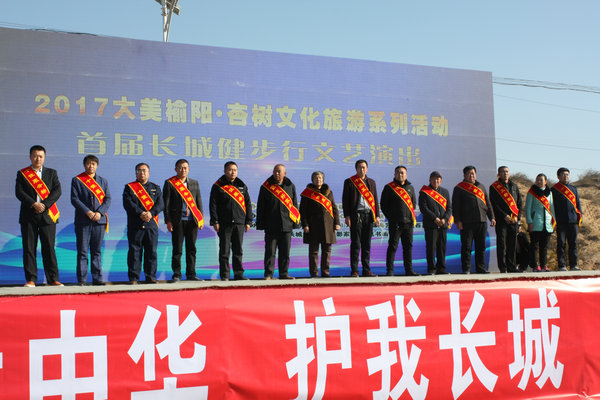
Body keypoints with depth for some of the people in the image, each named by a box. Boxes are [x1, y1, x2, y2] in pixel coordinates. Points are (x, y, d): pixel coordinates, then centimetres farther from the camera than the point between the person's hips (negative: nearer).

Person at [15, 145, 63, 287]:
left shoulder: (52, 173, 12)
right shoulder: (22, 174, 9)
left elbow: (57, 191, 0)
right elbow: (19, 192, -3)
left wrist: (44, 205, -13)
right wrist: (34, 204, -15)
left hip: (47, 215, 0)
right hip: (28, 216, 0)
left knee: (49, 248, -1)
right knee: (29, 248, 0)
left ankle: (53, 279, 2)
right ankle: (31, 279, 4)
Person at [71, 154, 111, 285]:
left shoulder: (103, 181, 15)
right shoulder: (77, 180, 5)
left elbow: (107, 199, 7)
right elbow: (74, 199, -4)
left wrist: (100, 212, -10)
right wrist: (87, 212, -15)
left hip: (99, 220, 3)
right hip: (83, 221, -3)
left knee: (97, 251, 6)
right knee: (82, 252, -3)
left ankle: (97, 278, 9)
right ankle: (82, 280, 0)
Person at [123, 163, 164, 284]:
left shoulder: (156, 188, 16)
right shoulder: (129, 187, 9)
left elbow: (160, 204, 3)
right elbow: (127, 203, -5)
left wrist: (151, 213, -15)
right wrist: (140, 213, -17)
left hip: (152, 224, 2)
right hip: (135, 225, -2)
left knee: (151, 251, 3)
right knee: (134, 251, -2)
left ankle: (151, 277, 10)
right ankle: (133, 277, 3)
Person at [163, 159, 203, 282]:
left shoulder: (194, 183, 14)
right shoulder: (169, 183, 2)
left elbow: (199, 202, 15)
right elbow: (166, 204, -1)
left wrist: (200, 219, 7)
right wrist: (168, 221, -8)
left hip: (192, 221, 4)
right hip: (178, 221, -3)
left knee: (191, 248, 6)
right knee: (177, 249, -1)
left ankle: (191, 274, 13)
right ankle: (176, 274, 7)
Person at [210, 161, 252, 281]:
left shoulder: (242, 186, 13)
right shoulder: (218, 186, 2)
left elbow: (248, 205, 14)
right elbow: (213, 205, -1)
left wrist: (248, 222, 7)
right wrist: (215, 221, -9)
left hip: (239, 223, 3)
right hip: (224, 223, -3)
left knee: (238, 250, 6)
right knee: (224, 250, -1)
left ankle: (239, 274, 12)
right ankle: (224, 275, 4)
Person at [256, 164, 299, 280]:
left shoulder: (290, 187, 10)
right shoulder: (266, 187, 3)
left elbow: (294, 205, 14)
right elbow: (260, 206, 3)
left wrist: (296, 222, 8)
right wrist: (260, 224, -2)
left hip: (286, 225, 2)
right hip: (271, 225, -2)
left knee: (285, 251, 5)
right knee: (270, 250, -2)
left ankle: (284, 273, 12)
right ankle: (268, 274, 3)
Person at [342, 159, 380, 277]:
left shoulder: (371, 182, 16)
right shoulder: (349, 182, 3)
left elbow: (375, 200, 16)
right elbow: (345, 200, 0)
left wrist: (377, 216, 9)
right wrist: (347, 216, -8)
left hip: (369, 215, 4)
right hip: (356, 215, -4)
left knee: (367, 244, 7)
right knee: (355, 244, -4)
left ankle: (366, 270, 12)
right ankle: (354, 270, -1)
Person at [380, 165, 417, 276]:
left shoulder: (410, 187, 14)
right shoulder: (388, 188, 0)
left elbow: (414, 202, 22)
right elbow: (384, 205, 0)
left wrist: (411, 217, 11)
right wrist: (390, 217, -3)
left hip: (408, 222, 5)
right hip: (395, 223, -4)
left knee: (408, 246, 7)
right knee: (392, 246, -3)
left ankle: (409, 270, 12)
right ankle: (389, 270, 0)